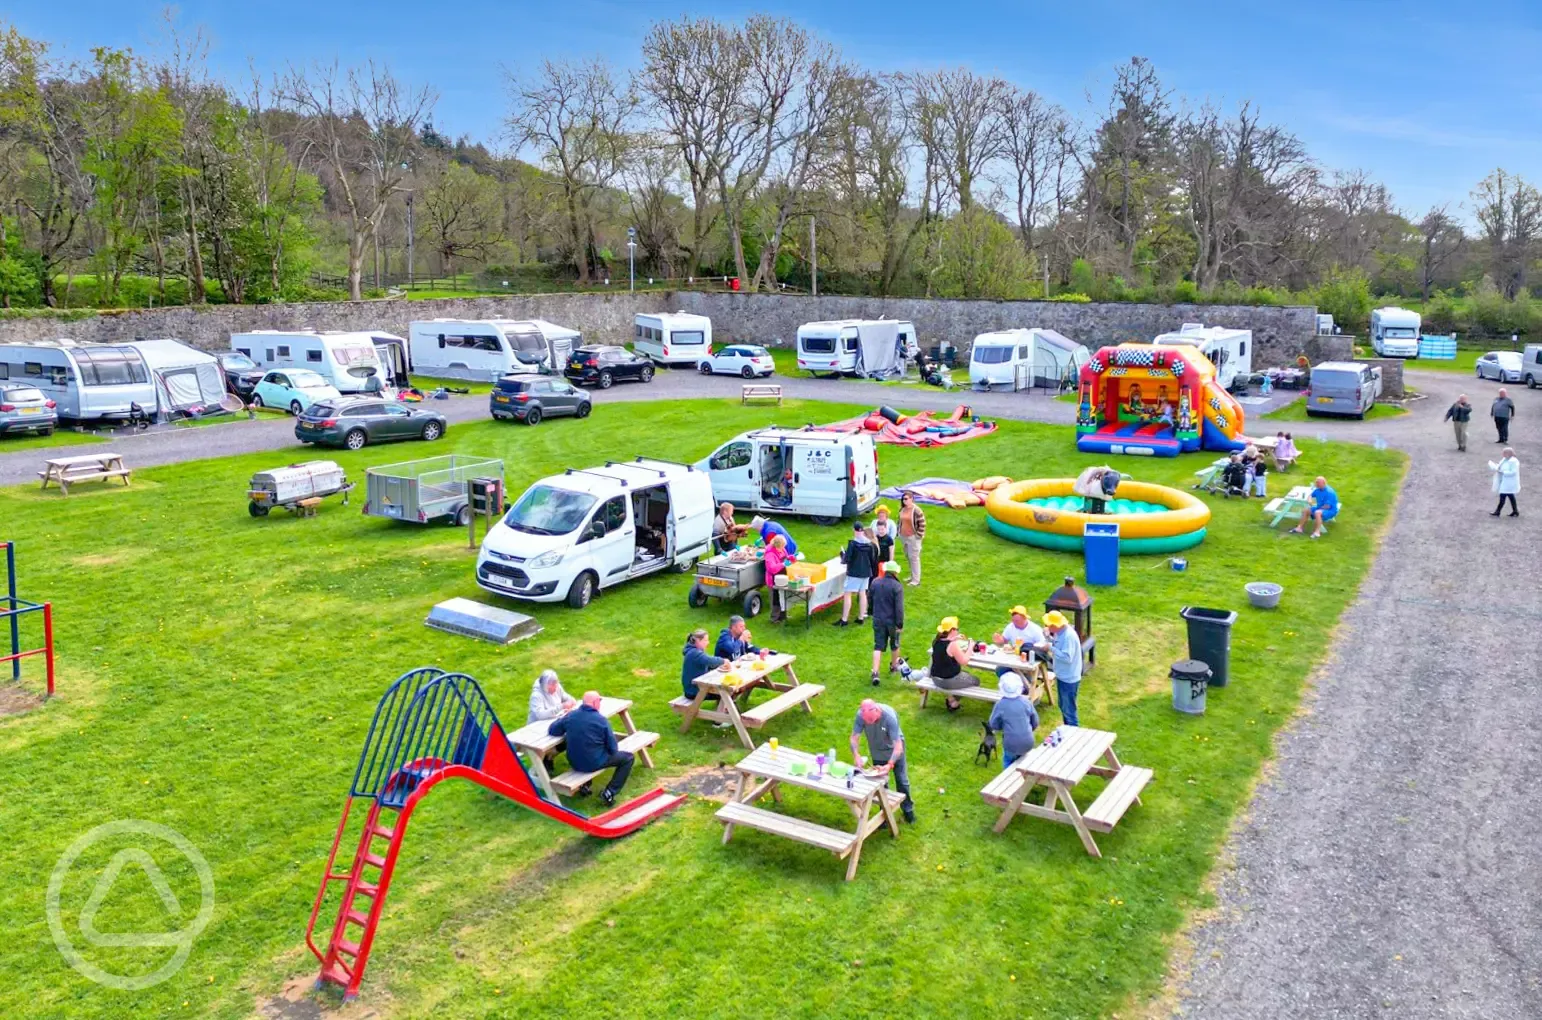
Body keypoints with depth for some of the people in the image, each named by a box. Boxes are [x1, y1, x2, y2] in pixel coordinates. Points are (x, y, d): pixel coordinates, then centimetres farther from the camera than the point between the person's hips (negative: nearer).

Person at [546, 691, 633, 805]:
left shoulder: (570, 715, -6)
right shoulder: (601, 720, -16)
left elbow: (552, 730, 7)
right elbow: (612, 748, -11)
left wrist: (562, 719, 23)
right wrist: (612, 751, 13)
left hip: (575, 762, 5)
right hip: (594, 763, -5)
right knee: (628, 757, 11)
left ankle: (585, 785, 26)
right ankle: (609, 793, 1)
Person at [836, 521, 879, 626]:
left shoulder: (852, 543, -18)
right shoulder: (870, 544, -2)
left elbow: (846, 559, -17)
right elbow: (873, 559, 5)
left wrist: (842, 554, 3)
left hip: (853, 573, -5)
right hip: (866, 573, 5)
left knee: (847, 595, 1)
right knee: (862, 594, 15)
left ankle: (844, 620, 1)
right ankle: (861, 618, 20)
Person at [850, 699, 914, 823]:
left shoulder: (889, 716, -39)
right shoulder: (860, 715, -30)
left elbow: (898, 746, -37)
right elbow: (854, 738, -23)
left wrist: (890, 765, -48)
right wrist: (856, 757, -39)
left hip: (894, 749, -2)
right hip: (877, 752, 2)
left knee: (901, 780, 12)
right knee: (881, 781, 11)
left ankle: (908, 809, 33)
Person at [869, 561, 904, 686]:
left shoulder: (875, 583, -1)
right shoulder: (897, 587, -17)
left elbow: (871, 600, 12)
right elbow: (899, 607, -20)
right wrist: (900, 624, -15)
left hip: (878, 620, 3)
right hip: (892, 621, -3)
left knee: (878, 646, 3)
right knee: (894, 644, 21)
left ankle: (875, 672, -10)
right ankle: (894, 666, 40)